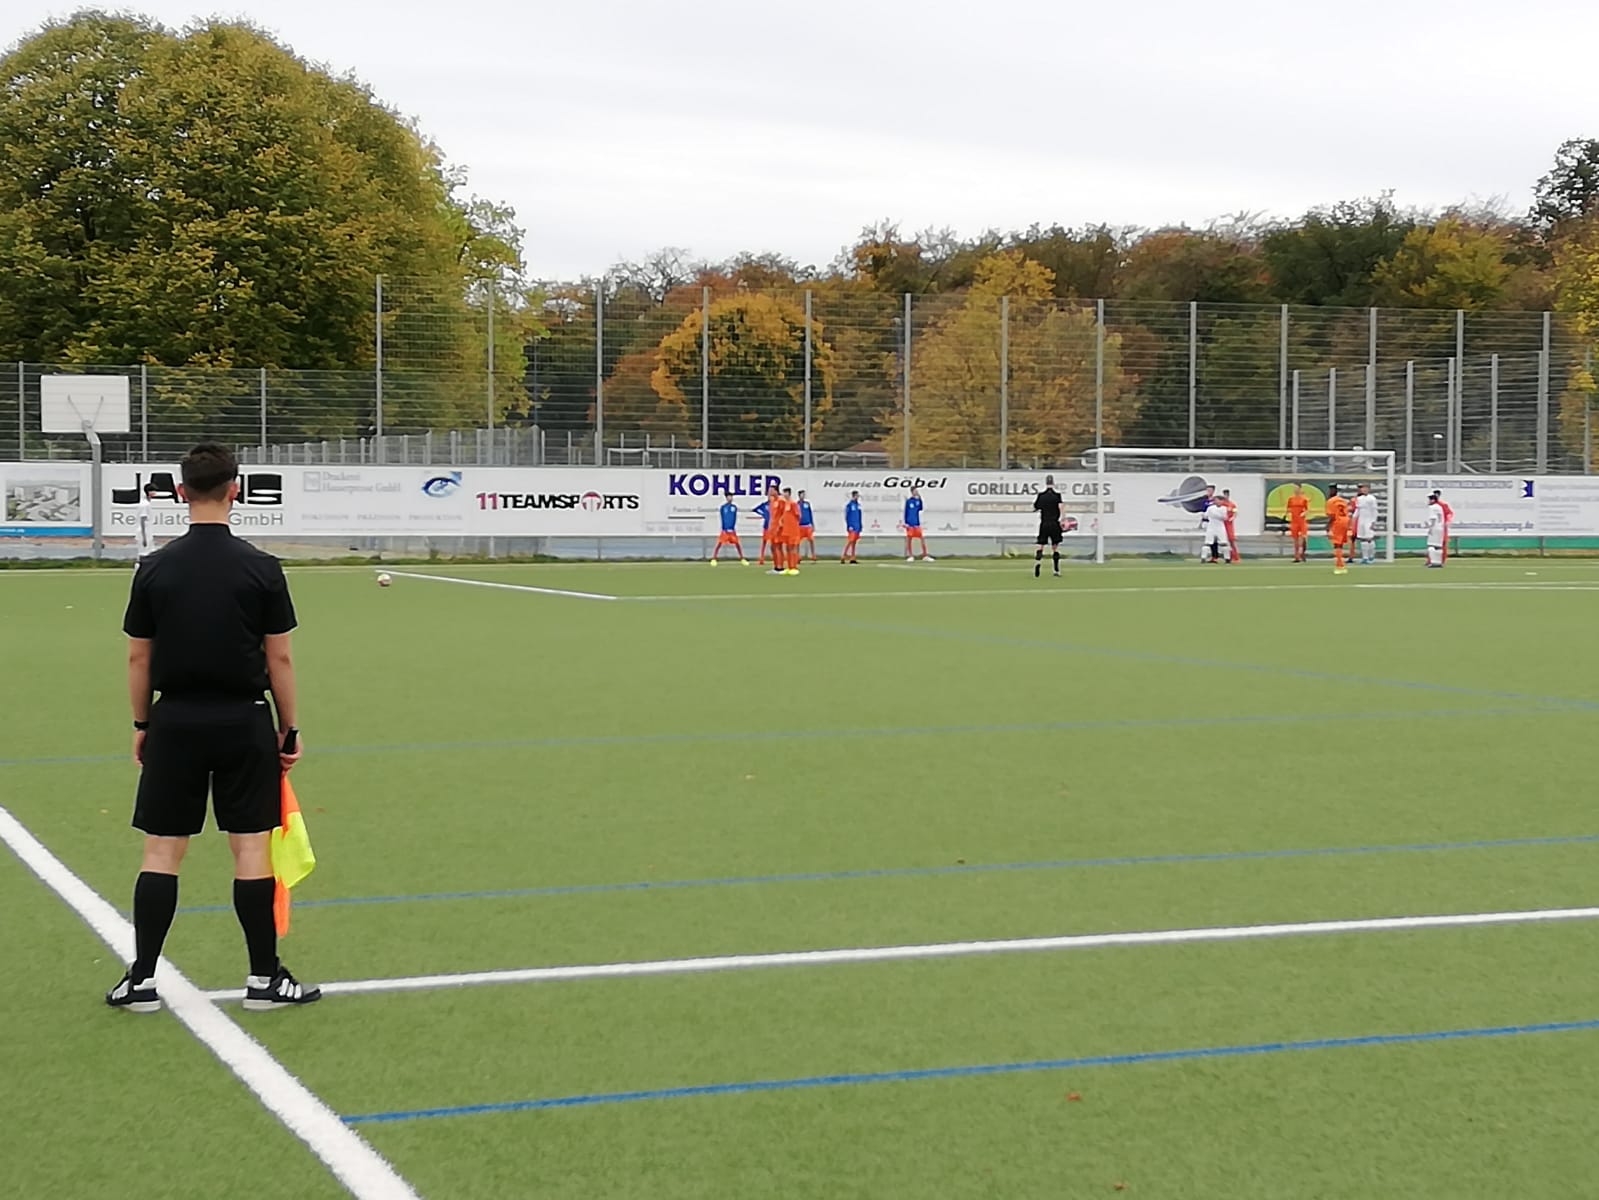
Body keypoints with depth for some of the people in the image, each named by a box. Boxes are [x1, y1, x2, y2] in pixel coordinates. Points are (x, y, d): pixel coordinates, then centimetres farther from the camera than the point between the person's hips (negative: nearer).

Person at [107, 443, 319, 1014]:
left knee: (162, 850, 6)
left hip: (175, 721, 2)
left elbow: (138, 656, 2)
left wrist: (141, 724, 14)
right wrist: (289, 729, 5)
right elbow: (279, 657, -4)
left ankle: (141, 979, 8)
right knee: (251, 848, 4)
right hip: (243, 721, -1)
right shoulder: (262, 569, -7)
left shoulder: (155, 568, -2)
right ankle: (264, 978, 9)